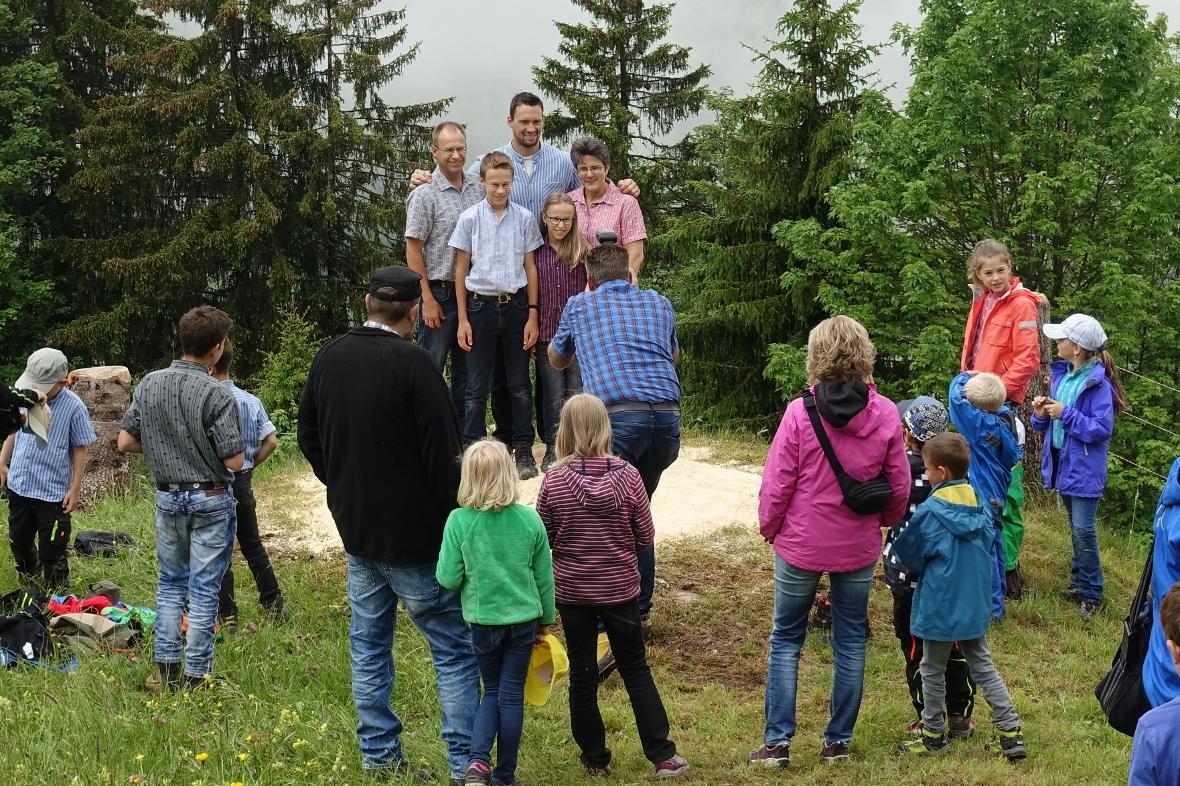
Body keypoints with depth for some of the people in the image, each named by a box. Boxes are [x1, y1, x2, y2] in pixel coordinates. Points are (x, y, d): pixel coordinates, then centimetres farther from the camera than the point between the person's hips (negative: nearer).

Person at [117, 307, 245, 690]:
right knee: (204, 589, 5)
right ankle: (196, 676, 10)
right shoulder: (217, 394, -19)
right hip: (210, 500, -4)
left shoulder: (150, 383, -4)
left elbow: (125, 442, 0)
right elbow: (234, 461, -18)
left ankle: (166, 670, 20)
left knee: (171, 582, 18)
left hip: (167, 497, 5)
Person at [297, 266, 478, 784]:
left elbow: (309, 437, 14)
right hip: (414, 533, -7)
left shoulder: (328, 357, 3)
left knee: (369, 644, 16)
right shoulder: (414, 363, -18)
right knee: (454, 649, 1)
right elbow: (442, 454, -17)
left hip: (354, 527, 7)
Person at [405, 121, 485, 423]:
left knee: (467, 368, 13)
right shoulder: (425, 195, -9)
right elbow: (413, 251, -9)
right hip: (439, 293, -6)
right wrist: (427, 299, -14)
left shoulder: (478, 186, 6)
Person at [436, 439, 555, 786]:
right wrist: (546, 618, 14)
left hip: (482, 620, 0)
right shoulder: (529, 519, -9)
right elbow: (544, 576, 1)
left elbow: (448, 578, -11)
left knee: (492, 692, 18)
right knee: (512, 695, 11)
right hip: (523, 618, 0)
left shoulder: (459, 521, -15)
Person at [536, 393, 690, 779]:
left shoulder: (553, 480, -13)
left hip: (572, 589, 0)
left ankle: (595, 759, 20)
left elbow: (542, 539, -5)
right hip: (620, 588, 1)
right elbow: (645, 537, -5)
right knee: (636, 669, 14)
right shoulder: (627, 476, -12)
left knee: (582, 674, 12)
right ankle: (663, 755, 15)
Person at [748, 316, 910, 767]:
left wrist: (769, 527, 6)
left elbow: (776, 484, -12)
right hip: (859, 548, 2)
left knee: (786, 640, 11)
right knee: (850, 641, 14)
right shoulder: (885, 414, -8)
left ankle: (777, 742, 11)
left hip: (801, 544, -2)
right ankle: (838, 742, 20)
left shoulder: (800, 412, -17)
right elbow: (900, 486, -1)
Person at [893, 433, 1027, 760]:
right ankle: (1010, 731, 9)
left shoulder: (931, 511, -18)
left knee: (933, 670, 10)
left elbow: (907, 551, -7)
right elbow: (991, 543, 12)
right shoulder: (981, 506, -1)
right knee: (982, 664, 14)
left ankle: (934, 735, 20)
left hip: (940, 606, -6)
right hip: (975, 605, 6)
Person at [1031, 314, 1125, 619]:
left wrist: (1066, 414, -24)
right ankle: (1079, 579, 30)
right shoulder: (1061, 373, 5)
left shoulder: (1098, 384, -19)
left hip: (1085, 468, -8)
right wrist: (1042, 413, -9)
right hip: (1062, 462, 8)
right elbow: (1049, 422, 14)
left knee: (1083, 530, -6)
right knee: (1076, 528, 18)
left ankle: (1090, 593, 5)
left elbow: (1101, 430, -21)